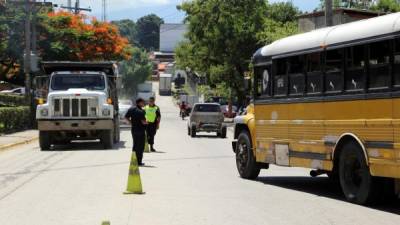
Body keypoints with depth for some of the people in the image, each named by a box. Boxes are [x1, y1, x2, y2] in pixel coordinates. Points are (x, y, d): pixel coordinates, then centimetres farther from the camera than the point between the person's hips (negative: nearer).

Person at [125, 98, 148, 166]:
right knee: (140, 146, 0)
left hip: (134, 129, 8)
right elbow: (143, 122, -24)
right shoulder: (141, 111, -19)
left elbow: (126, 117, 12)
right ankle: (139, 162, 1)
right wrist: (146, 122, -3)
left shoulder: (131, 109, 5)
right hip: (140, 130, -7)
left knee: (135, 145, 18)